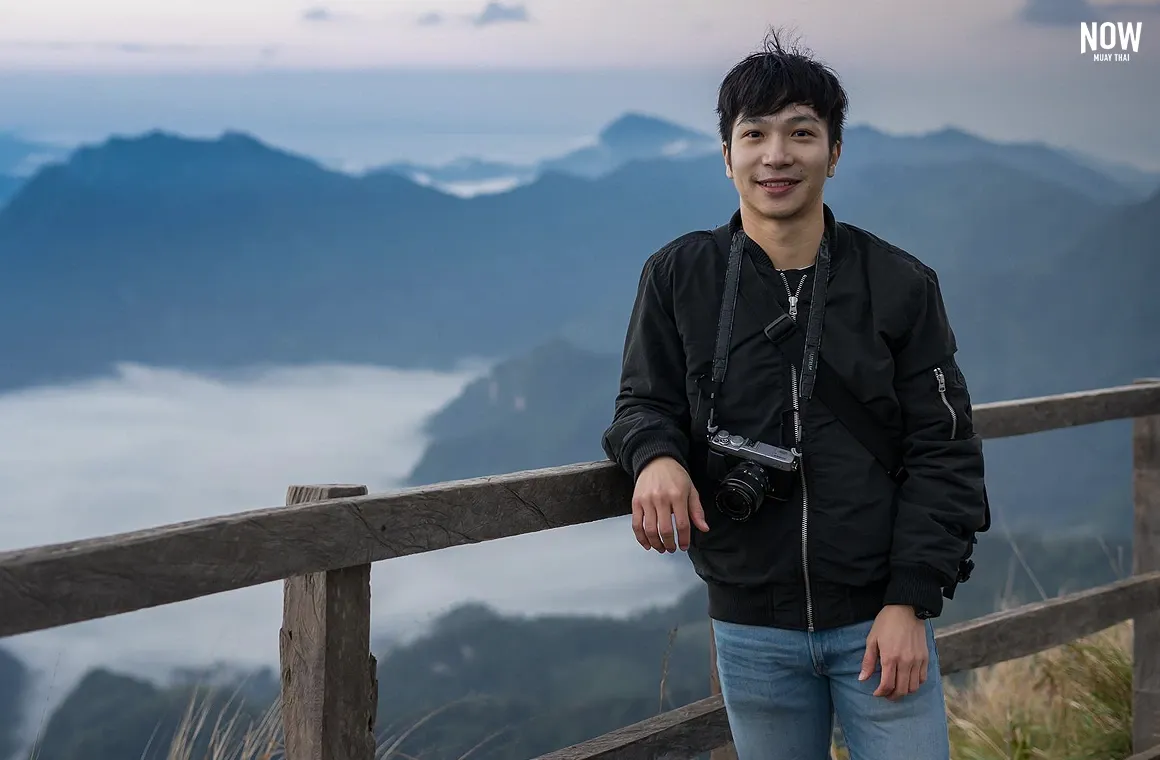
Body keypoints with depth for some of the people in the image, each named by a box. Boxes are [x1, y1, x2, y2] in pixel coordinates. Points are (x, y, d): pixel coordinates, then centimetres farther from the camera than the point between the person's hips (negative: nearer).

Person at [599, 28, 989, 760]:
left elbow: (944, 453, -2)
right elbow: (646, 402, 7)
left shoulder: (901, 285, -2)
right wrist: (656, 454, -18)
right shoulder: (679, 276, 0)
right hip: (751, 629, 1)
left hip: (879, 618, -1)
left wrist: (909, 601, -10)